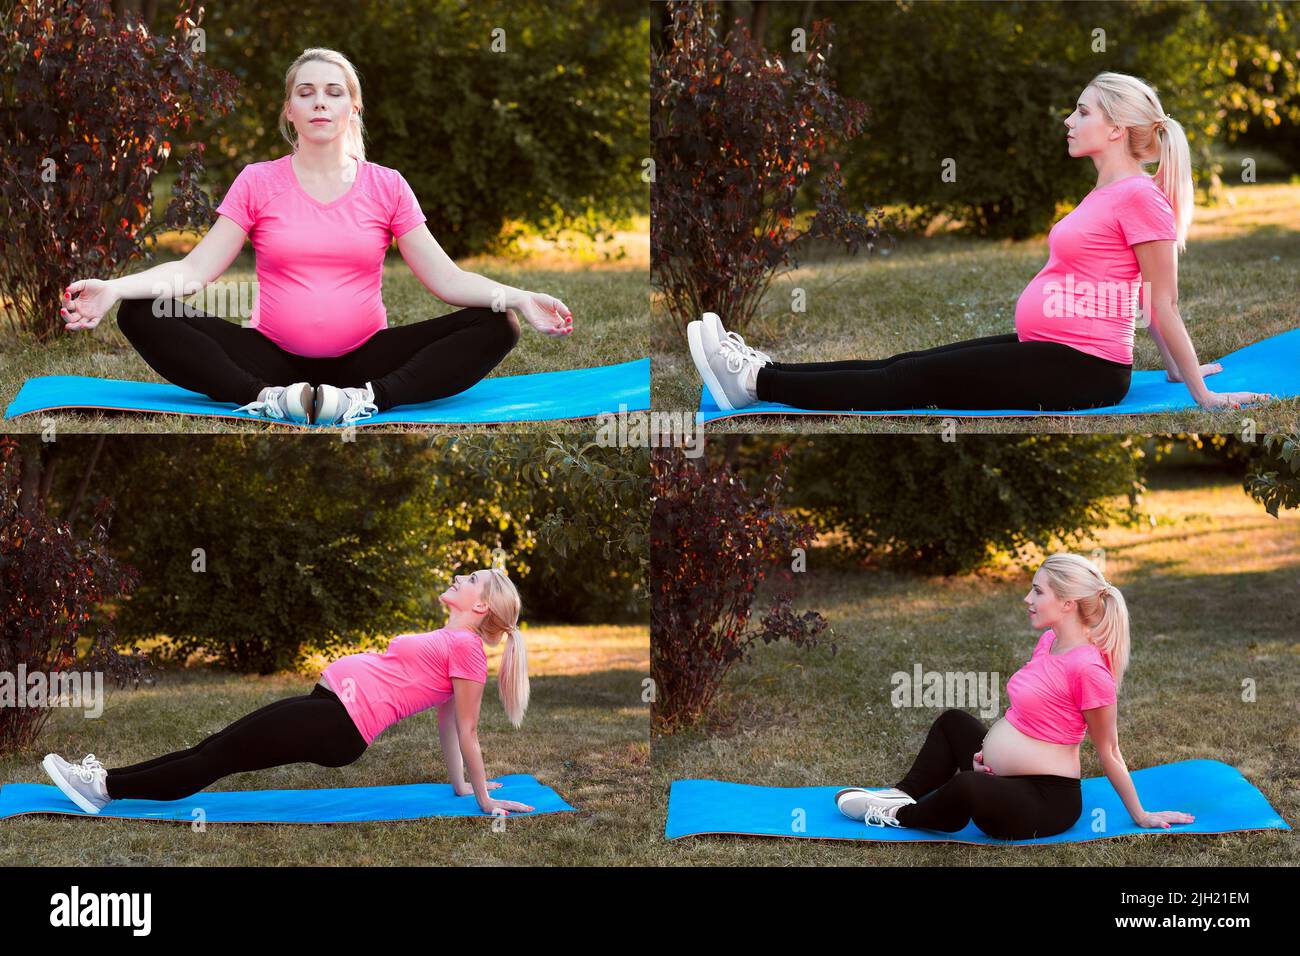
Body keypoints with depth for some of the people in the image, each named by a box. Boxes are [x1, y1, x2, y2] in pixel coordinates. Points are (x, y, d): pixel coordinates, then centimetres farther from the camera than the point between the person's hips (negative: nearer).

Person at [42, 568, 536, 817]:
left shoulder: (466, 647, -10)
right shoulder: (447, 641, 19)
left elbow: (465, 730, -8)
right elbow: (446, 719, 23)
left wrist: (482, 798, -8)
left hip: (338, 723, -9)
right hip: (329, 704, 9)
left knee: (219, 758, -5)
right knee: (215, 748, 8)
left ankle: (105, 788, -3)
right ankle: (103, 778, 9)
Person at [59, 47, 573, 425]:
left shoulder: (386, 186, 7)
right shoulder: (257, 182, 6)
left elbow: (446, 277, 1)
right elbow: (193, 270, -2)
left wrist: (517, 298, -17)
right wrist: (112, 289, -19)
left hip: (363, 356, 1)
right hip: (275, 358, 0)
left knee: (497, 326, -21)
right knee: (141, 316, -21)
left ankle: (366, 399, -37)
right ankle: (265, 397, -38)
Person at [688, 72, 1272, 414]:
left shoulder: (1139, 197, -14)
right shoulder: (1106, 195, 16)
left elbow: (1162, 305, -13)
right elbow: (1152, 306, 21)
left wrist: (1201, 393, -10)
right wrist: (1175, 370, 24)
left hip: (1081, 370, -9)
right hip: (1047, 352, 9)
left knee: (913, 381, -8)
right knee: (909, 366, 5)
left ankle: (758, 382, -8)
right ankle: (760, 370, 3)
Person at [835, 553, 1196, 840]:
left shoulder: (1088, 668, -24)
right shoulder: (1049, 641, 5)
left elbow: (1108, 752, -15)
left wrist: (1140, 816, -6)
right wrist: (992, 750, 8)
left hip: (1047, 801, -10)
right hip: (1010, 778, 10)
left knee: (967, 789, -36)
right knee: (952, 722, 29)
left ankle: (900, 815, -8)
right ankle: (904, 795, 23)